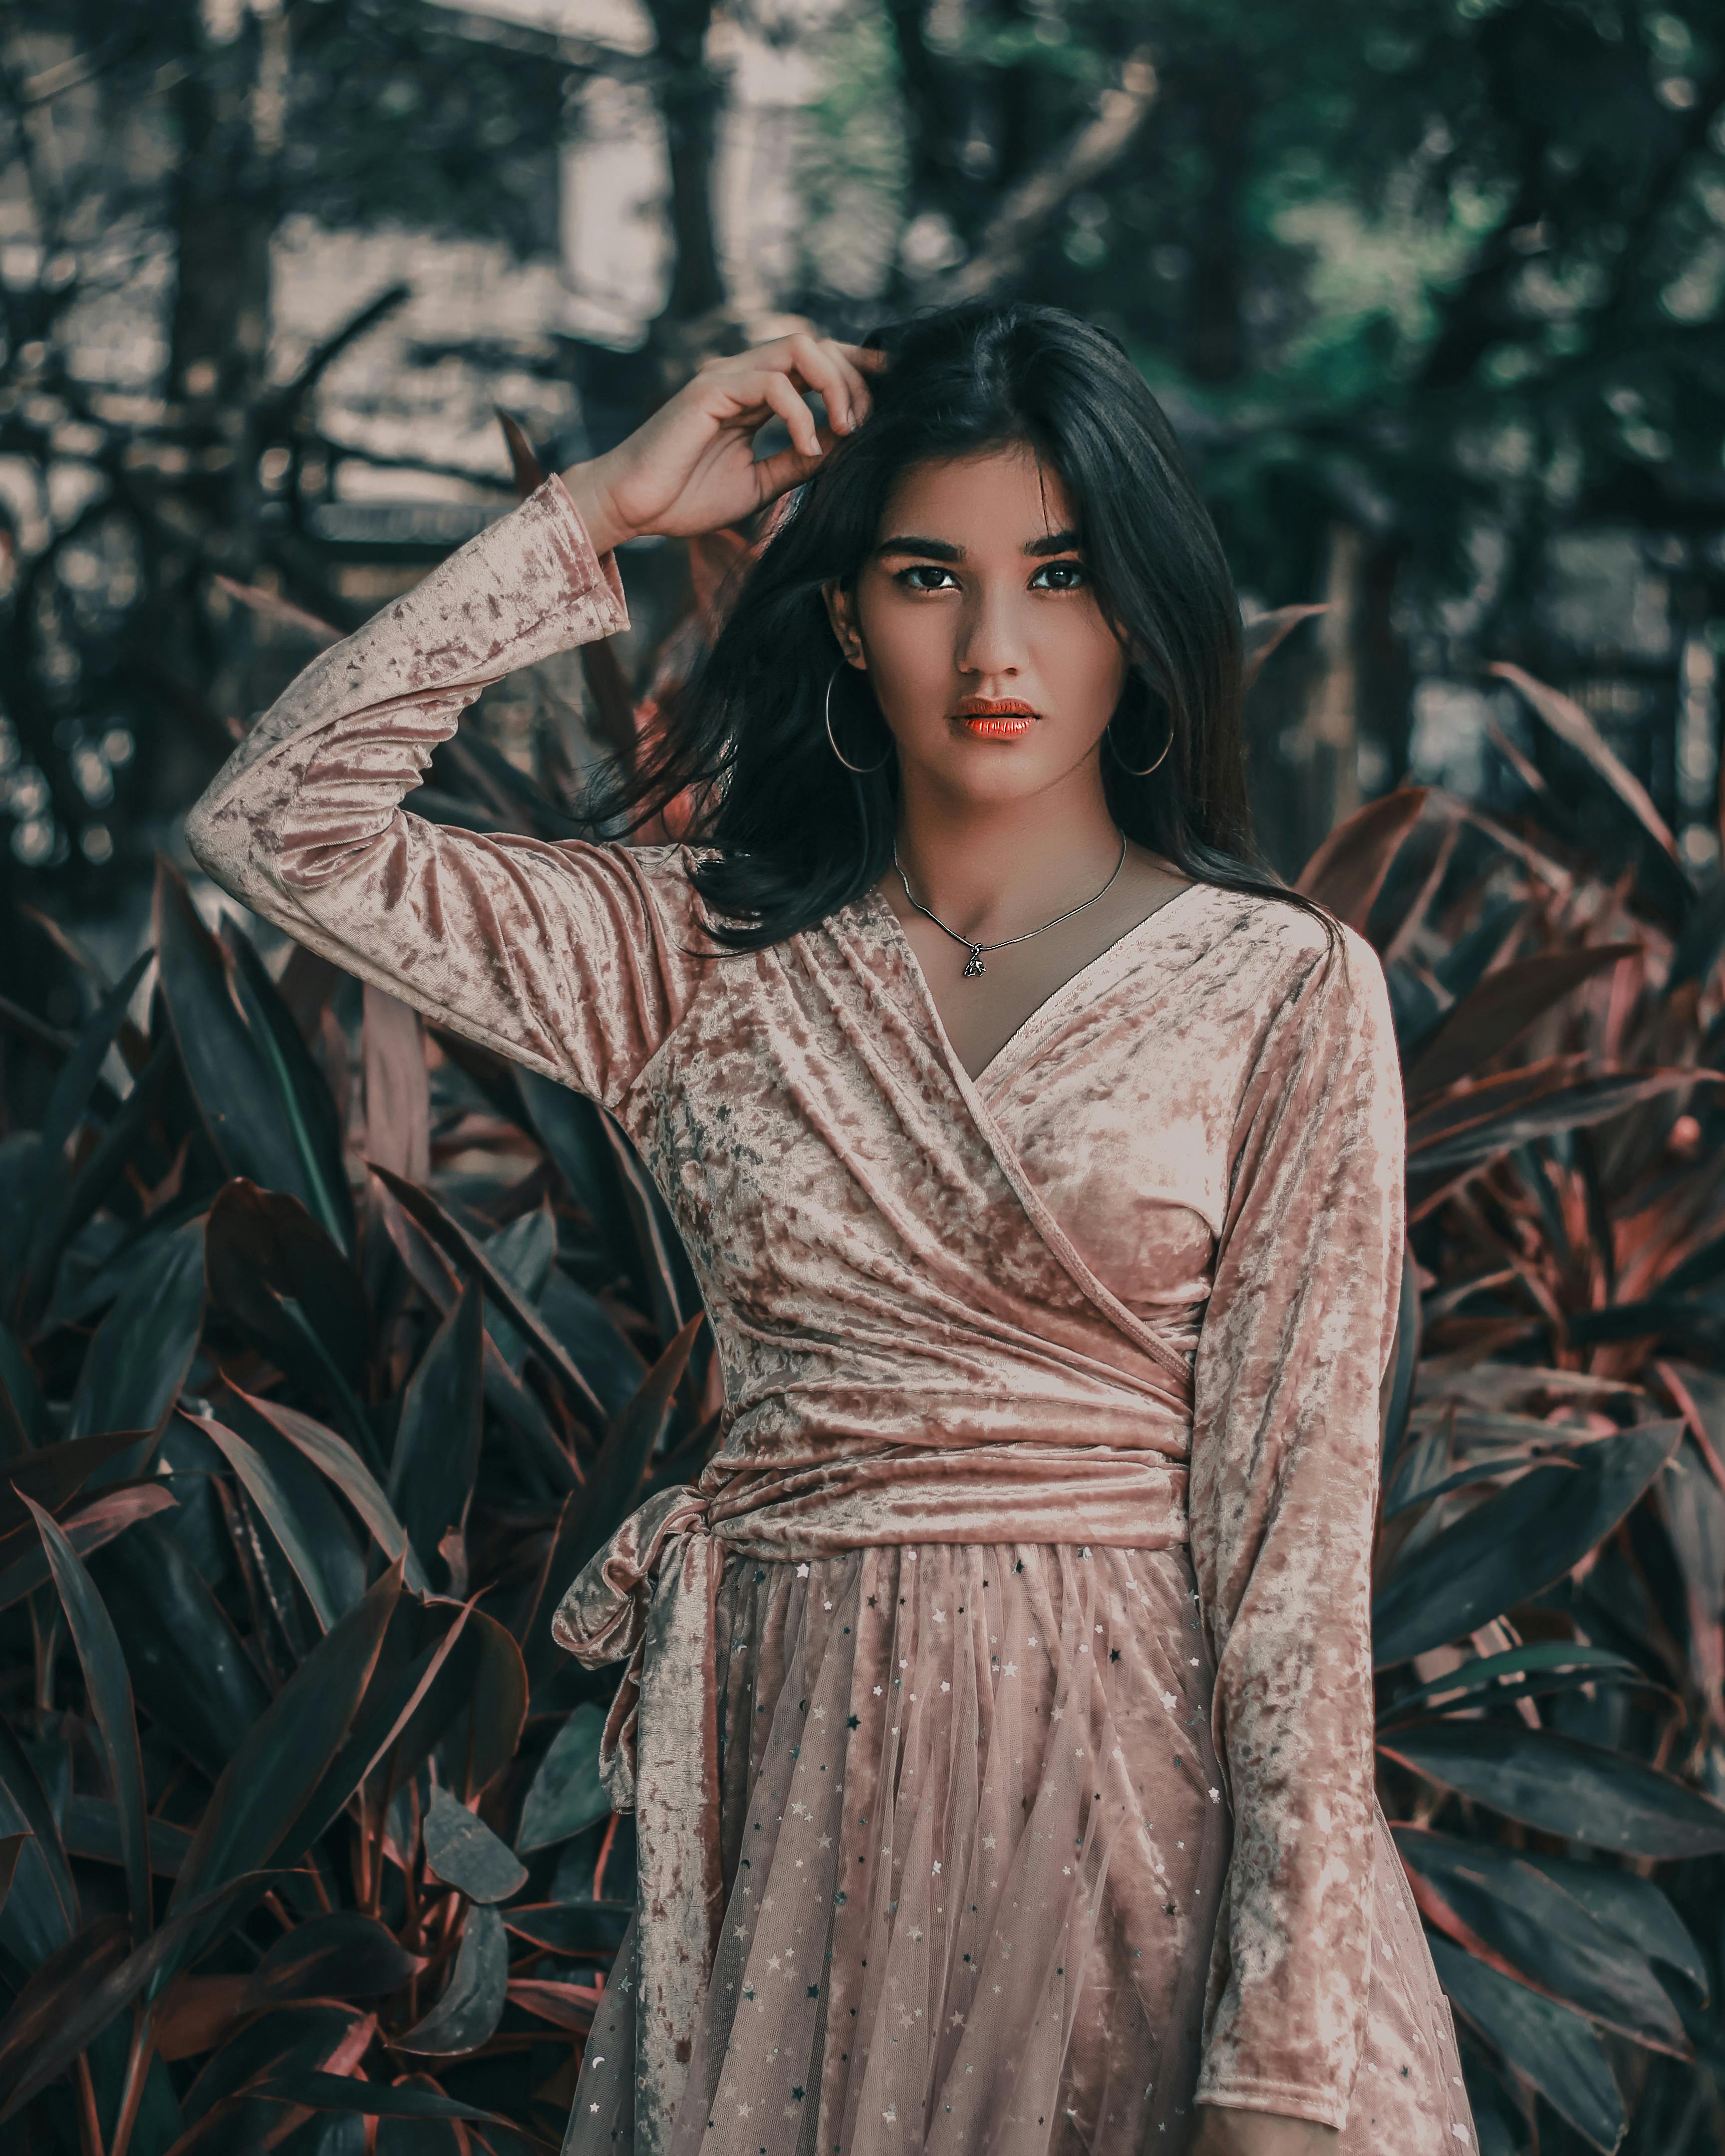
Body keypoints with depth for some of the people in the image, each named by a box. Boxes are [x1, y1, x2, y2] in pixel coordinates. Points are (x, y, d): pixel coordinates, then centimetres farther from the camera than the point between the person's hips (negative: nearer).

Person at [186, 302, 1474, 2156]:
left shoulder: (1284, 991, -4)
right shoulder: (708, 956, 4)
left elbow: (1292, 1526, -9)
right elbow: (275, 822, -4)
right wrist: (602, 510, -3)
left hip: (1145, 1792, -2)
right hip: (796, 1787, 3)